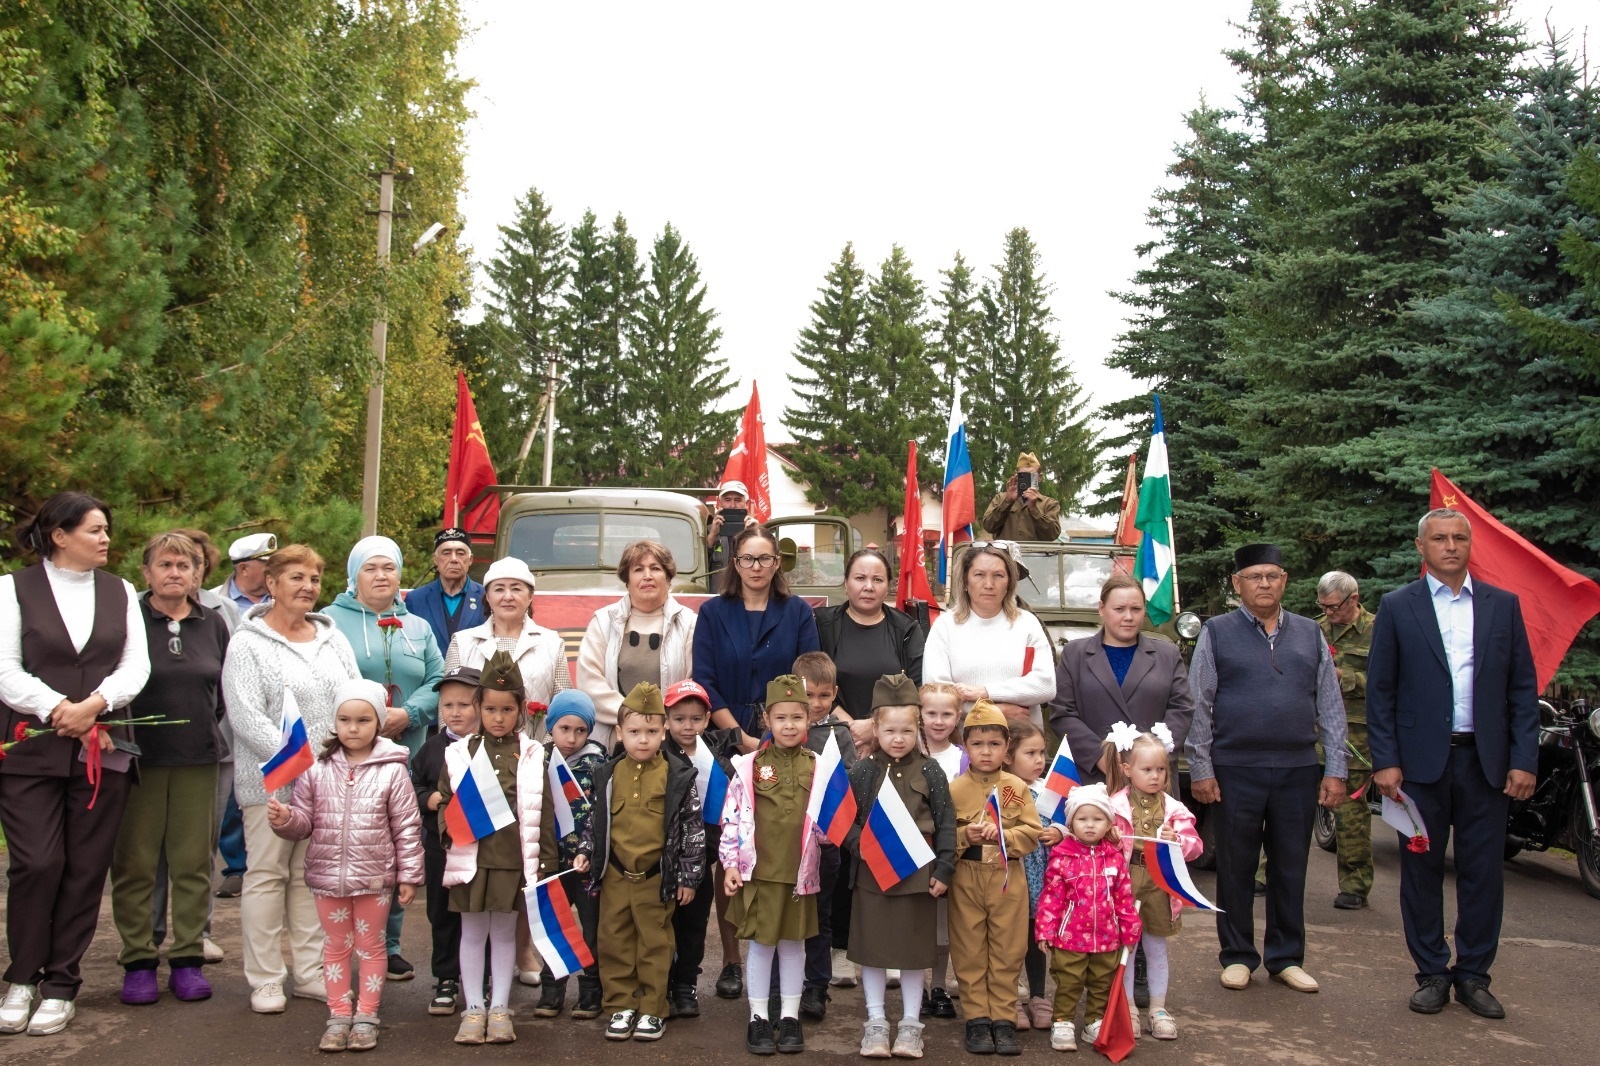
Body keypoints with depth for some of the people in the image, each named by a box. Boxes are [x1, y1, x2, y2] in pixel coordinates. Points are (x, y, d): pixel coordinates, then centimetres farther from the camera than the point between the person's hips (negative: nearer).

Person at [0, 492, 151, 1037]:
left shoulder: (120, 593, 10)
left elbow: (136, 667, 3)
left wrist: (95, 704, -14)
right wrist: (57, 709, -16)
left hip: (102, 751, 3)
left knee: (85, 869, 3)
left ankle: (61, 985, 14)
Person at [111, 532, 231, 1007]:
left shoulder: (213, 624, 10)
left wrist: (208, 727, 7)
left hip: (198, 759, 3)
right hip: (139, 757, -3)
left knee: (193, 861, 6)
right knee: (136, 863, 2)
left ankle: (188, 957, 14)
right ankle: (138, 961, 12)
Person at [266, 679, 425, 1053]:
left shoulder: (392, 771, -8)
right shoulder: (317, 770, -1)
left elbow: (407, 828, -5)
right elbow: (305, 823, 3)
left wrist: (408, 875, -5)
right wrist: (285, 819, -19)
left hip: (375, 878, -2)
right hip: (327, 877, 2)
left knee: (369, 946, 11)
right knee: (336, 947, 14)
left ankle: (366, 1017, 22)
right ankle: (338, 1016, 25)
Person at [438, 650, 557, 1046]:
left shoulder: (532, 756, 2)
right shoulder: (459, 754, 4)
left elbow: (543, 814, 3)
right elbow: (443, 803, 8)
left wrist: (545, 861, 0)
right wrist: (450, 822, -13)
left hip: (515, 858, 0)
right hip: (471, 857, 1)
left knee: (504, 932, 9)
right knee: (473, 933, 8)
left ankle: (499, 1008, 19)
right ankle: (474, 1008, 18)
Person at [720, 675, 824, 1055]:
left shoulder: (818, 767, 2)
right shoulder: (748, 766, -3)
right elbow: (732, 818, -2)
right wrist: (730, 863, -5)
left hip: (800, 873, 2)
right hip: (758, 871, -1)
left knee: (793, 943, 12)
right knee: (760, 943, 7)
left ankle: (790, 1017, 24)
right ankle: (758, 1018, 18)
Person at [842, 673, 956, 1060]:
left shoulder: (930, 772, -1)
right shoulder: (862, 771, -1)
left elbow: (946, 822, 0)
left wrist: (943, 870, -5)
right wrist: (861, 845, -17)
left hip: (918, 873, 0)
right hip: (872, 873, 0)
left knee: (914, 948, 9)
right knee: (872, 946, 8)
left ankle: (911, 1023, 23)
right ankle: (876, 1021, 22)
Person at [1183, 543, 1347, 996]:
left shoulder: (1310, 634, 9)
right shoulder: (1217, 633, 1)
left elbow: (1330, 706, 9)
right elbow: (1198, 706, -1)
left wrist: (1335, 770, 3)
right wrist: (1200, 769, -6)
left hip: (1298, 770, 2)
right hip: (1236, 771, -2)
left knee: (1290, 868, 10)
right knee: (1236, 868, 6)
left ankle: (1286, 958, 23)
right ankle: (1237, 956, 20)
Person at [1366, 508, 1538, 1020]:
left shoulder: (1503, 605, 8)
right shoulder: (1397, 607, 2)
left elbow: (1522, 687, 6)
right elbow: (1380, 690, 1)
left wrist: (1524, 759, -2)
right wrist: (1385, 761, -6)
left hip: (1485, 760, 2)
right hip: (1421, 760, -1)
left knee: (1483, 871, 5)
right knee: (1422, 868, 5)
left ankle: (1473, 974, 19)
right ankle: (1431, 972, 17)